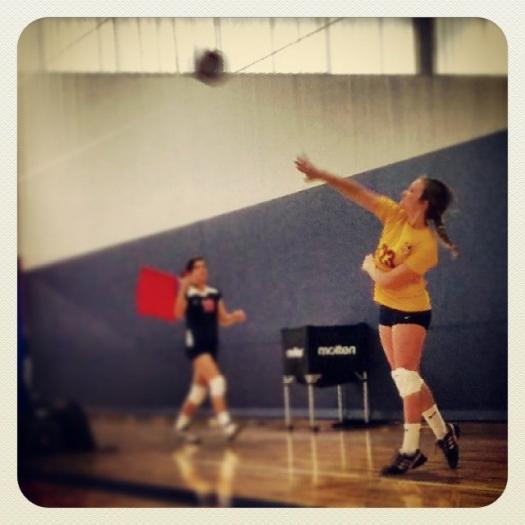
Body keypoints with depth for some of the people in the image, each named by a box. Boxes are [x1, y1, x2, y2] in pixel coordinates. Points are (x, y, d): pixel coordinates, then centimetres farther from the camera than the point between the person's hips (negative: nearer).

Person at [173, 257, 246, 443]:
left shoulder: (215, 294, 9)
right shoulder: (187, 294, -7)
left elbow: (223, 319, 14)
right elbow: (178, 314, -25)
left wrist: (235, 317, -8)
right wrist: (182, 289, -36)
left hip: (211, 345, 7)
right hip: (195, 345, -7)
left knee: (200, 389, 13)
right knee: (217, 380, -23)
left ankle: (181, 426, 26)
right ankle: (226, 425, -27)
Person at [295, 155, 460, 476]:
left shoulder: (425, 244, -25)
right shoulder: (396, 215, -6)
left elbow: (387, 280, -24)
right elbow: (358, 193, -6)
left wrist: (370, 266, -5)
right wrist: (321, 174, -12)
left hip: (411, 312, -8)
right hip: (388, 309, 8)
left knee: (407, 379, -7)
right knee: (408, 380, 12)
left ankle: (410, 450, 1)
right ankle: (444, 433, 23)